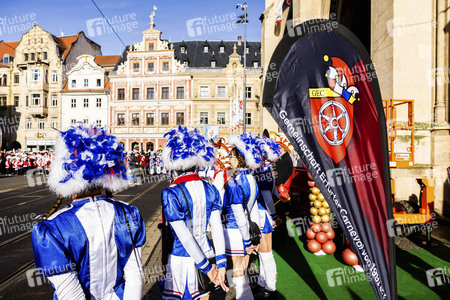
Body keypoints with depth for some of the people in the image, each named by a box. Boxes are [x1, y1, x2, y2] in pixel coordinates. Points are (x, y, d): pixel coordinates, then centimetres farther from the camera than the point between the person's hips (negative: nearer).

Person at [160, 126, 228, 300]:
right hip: (206, 252, 5)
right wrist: (221, 263, -4)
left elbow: (184, 235, -19)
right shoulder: (210, 190, -3)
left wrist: (206, 267, -12)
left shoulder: (171, 194, -19)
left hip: (181, 259, -5)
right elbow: (217, 228, -6)